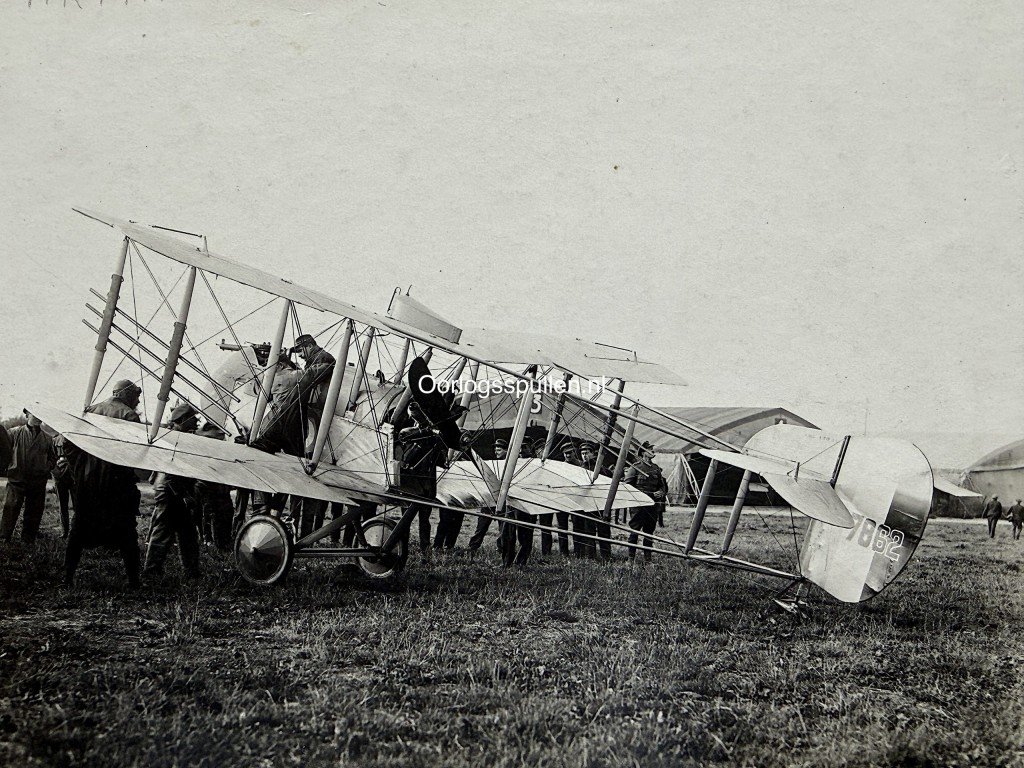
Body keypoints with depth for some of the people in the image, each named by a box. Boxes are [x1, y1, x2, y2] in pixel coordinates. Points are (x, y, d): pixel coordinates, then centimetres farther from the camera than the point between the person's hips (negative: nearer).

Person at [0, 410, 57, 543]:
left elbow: (53, 458, 18)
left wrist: (45, 469, 4)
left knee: (34, 514, 6)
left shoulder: (47, 438, 10)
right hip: (16, 480, -2)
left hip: (38, 482, 3)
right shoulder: (15, 433, 4)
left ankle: (27, 543, 17)